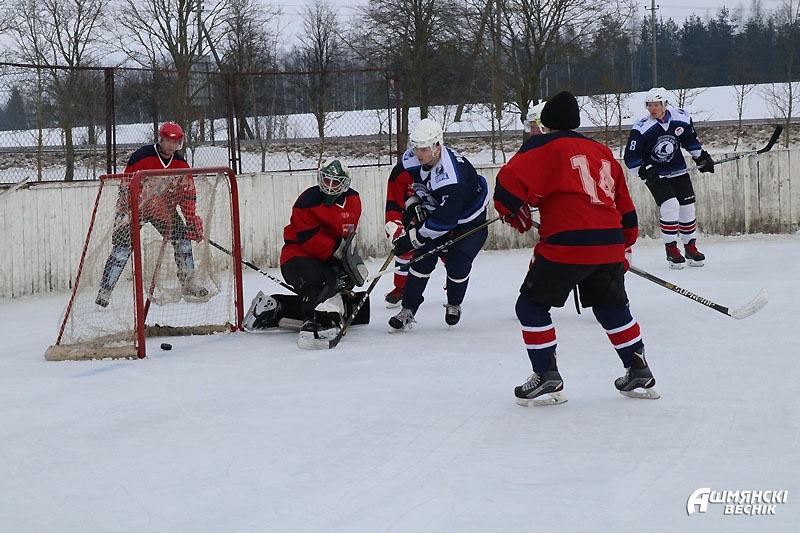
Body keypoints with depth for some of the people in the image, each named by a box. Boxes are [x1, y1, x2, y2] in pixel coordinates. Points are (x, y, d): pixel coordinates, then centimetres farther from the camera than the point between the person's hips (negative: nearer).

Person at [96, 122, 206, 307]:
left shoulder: (181, 165, -3)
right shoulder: (141, 157, -20)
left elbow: (188, 195, 0)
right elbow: (126, 187, -19)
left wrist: (193, 222, -8)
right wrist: (126, 213, -23)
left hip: (163, 208, 5)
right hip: (134, 206, -5)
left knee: (183, 238, -4)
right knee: (123, 246, -12)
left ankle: (188, 284, 8)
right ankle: (105, 290, -8)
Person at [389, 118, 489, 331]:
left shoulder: (450, 177, -39)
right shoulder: (422, 161, -13)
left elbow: (444, 221, -37)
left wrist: (413, 238, -32)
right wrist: (414, 204, -5)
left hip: (469, 221, -7)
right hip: (438, 212, 7)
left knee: (457, 264, -16)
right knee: (423, 259, -6)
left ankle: (454, 305, 13)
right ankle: (408, 310, -1)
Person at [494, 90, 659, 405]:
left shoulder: (547, 148, 2)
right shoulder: (603, 154, 21)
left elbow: (510, 181, -10)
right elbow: (625, 206, 23)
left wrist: (513, 212, 8)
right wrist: (623, 243, 33)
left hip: (567, 245, -6)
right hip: (609, 244, 7)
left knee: (531, 306, 6)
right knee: (612, 308, 24)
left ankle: (547, 379, 2)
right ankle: (639, 374, 26)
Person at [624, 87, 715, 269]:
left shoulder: (681, 119, -8)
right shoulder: (641, 128, -19)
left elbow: (691, 140, 12)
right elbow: (631, 158, -15)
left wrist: (701, 157, 7)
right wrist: (645, 172, -25)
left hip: (678, 170, 4)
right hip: (654, 174, -4)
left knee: (687, 206, 4)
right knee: (670, 205, -19)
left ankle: (691, 247, 21)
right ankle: (671, 249, -6)